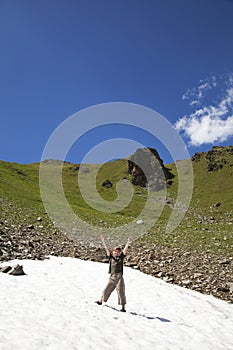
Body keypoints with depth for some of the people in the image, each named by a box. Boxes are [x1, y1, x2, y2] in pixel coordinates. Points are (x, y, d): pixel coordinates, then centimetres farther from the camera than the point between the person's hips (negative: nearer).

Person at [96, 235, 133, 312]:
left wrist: (128, 243, -19)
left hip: (119, 277, -3)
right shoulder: (111, 257, 5)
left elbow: (125, 250, -9)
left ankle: (123, 307, 9)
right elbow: (107, 249, 2)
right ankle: (100, 301, 38)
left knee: (121, 292, 1)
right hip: (112, 277, 3)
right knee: (106, 290, 15)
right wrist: (103, 241, -1)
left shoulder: (121, 257, 0)